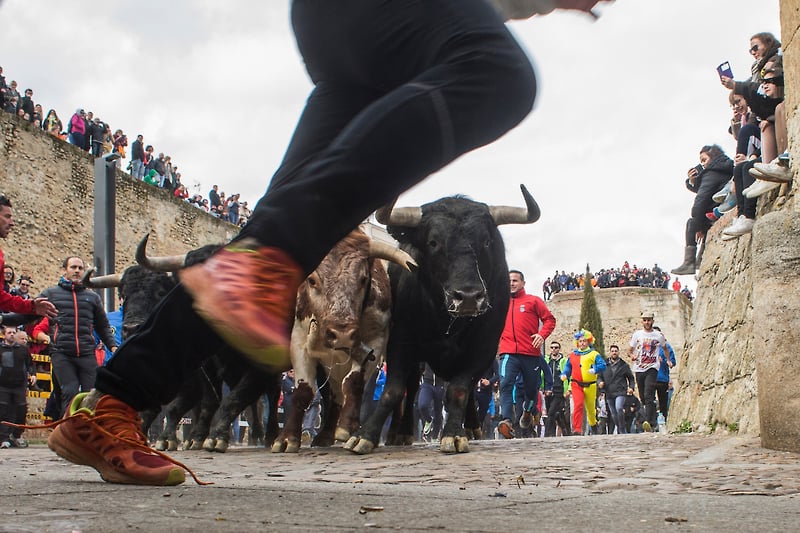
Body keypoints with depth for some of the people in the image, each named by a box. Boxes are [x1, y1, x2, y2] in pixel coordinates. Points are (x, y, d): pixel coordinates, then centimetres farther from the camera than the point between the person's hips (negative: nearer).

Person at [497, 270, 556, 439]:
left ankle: (529, 411, 41)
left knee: (531, 388, 9)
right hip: (508, 353, 1)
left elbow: (549, 319, 4)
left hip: (531, 353, -1)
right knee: (505, 385, -21)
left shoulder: (533, 301, 8)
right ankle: (507, 421, -32)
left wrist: (542, 335, -13)